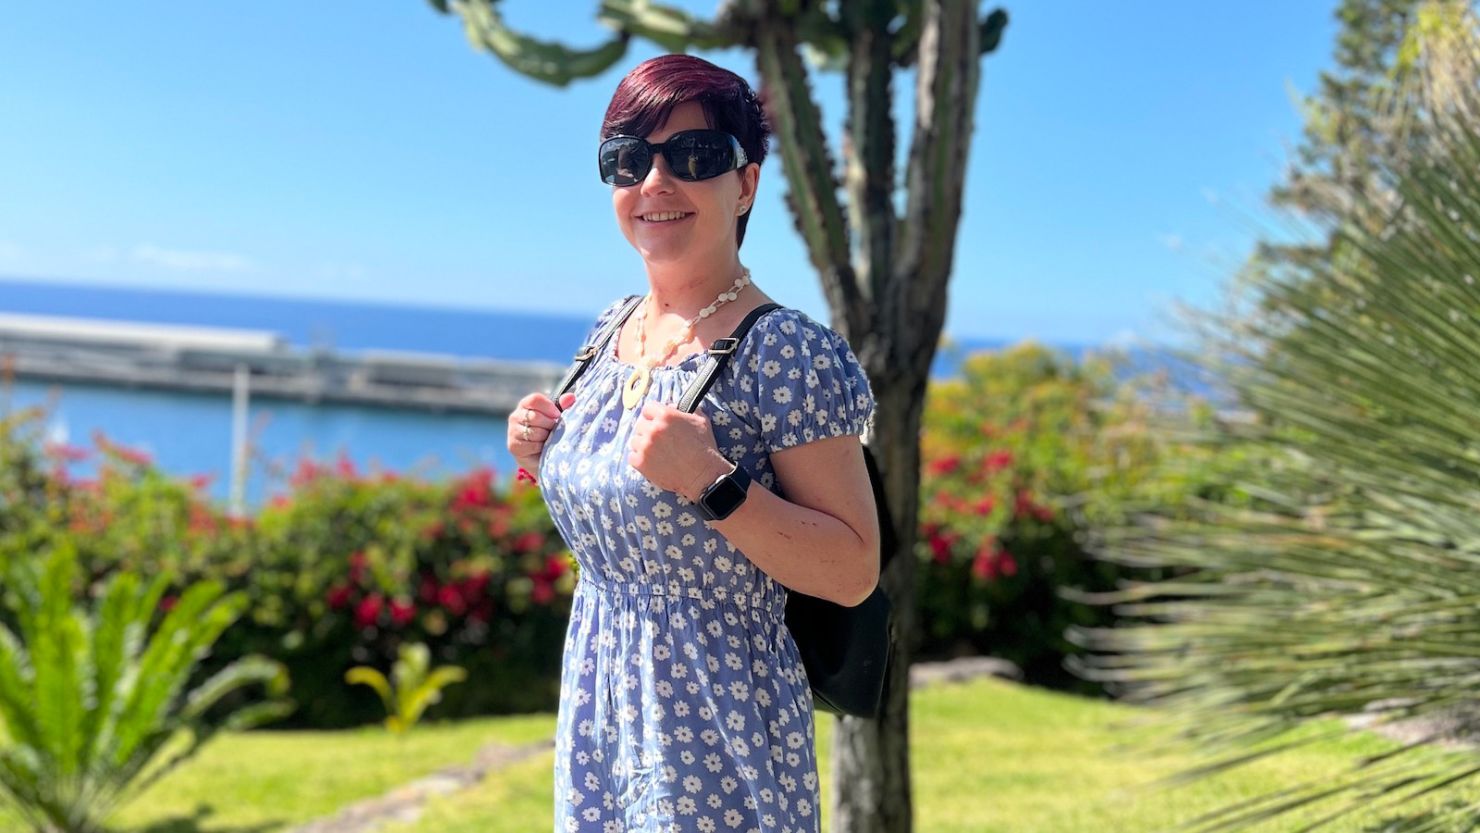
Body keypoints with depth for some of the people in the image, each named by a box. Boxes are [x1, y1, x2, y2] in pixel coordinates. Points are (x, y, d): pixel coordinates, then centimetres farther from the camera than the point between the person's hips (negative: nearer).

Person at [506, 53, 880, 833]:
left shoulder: (785, 352, -17)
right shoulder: (610, 330, 5)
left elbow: (853, 574, -18)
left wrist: (712, 482, -28)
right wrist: (547, 458, -1)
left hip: (718, 735, -6)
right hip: (594, 711, 7)